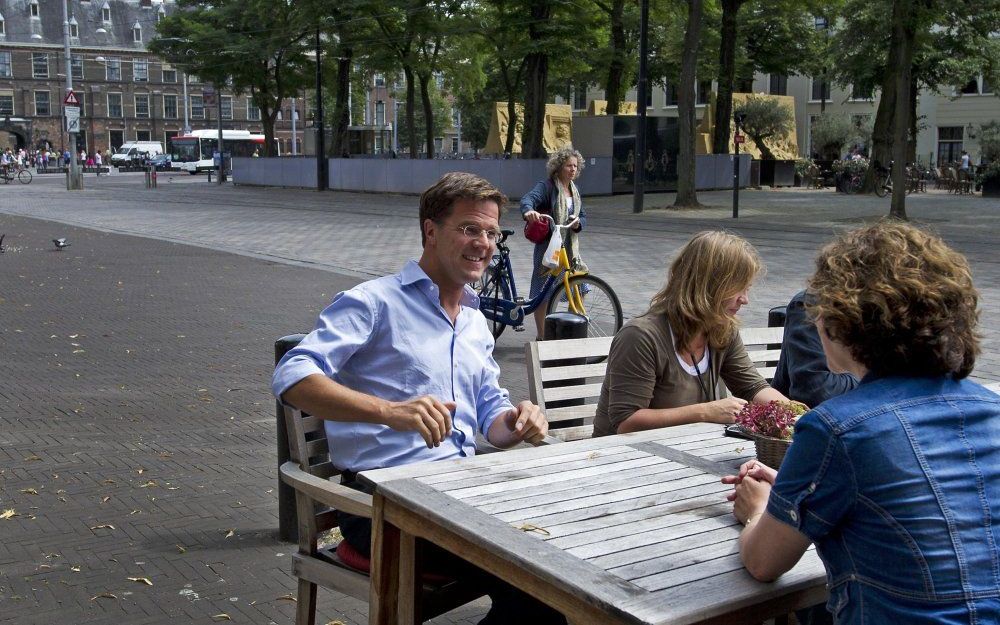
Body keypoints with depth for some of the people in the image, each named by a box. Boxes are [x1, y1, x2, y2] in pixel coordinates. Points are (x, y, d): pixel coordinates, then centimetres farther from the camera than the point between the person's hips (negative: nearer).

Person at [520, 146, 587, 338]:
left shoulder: (574, 190, 13)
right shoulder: (547, 186, -10)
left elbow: (583, 215, 16)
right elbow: (528, 198, -27)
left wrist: (577, 223, -9)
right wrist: (528, 211, -51)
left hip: (569, 245, 7)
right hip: (547, 245, -7)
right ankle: (542, 337, 9)